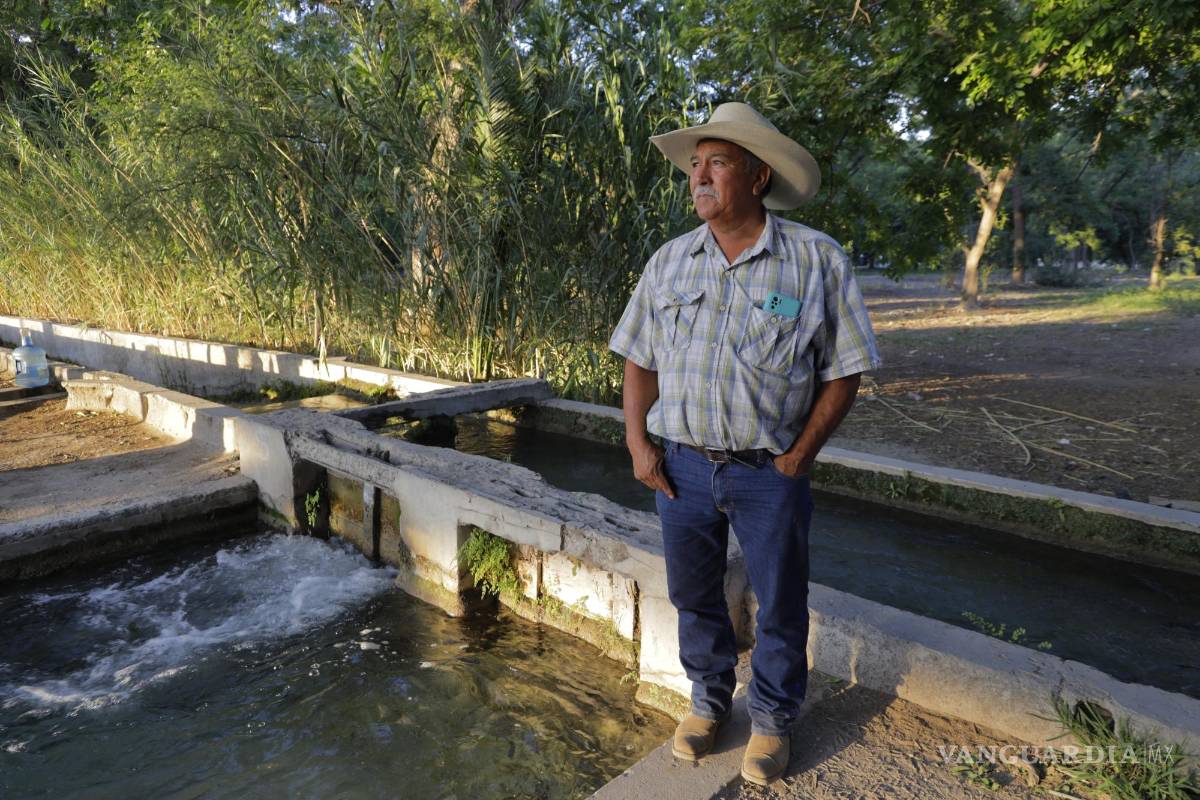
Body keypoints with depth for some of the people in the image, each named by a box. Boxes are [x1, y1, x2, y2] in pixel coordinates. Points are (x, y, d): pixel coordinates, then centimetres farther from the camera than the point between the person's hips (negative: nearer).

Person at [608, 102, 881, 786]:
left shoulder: (817, 261, -8)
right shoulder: (669, 262, 3)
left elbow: (844, 373, -6)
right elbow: (640, 361, 8)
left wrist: (797, 458, -10)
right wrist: (639, 443, -2)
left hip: (770, 473, -3)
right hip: (681, 466, 3)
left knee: (781, 607, 12)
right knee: (695, 597, 18)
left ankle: (773, 718, 37)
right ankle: (709, 700, 42)